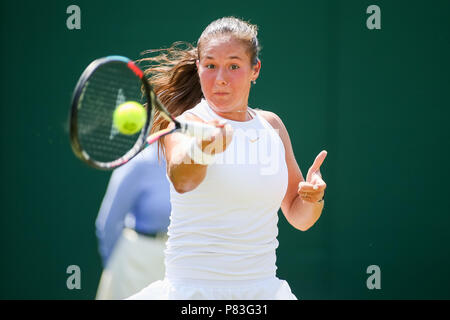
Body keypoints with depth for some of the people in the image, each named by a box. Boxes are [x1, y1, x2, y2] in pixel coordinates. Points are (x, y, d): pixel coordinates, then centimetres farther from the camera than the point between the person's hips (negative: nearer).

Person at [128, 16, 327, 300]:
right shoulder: (186, 124, -10)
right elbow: (180, 180, -34)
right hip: (193, 289, -5)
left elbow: (299, 219, 15)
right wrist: (201, 150, -55)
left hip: (264, 289, 6)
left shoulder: (271, 125, 8)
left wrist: (314, 197, -7)